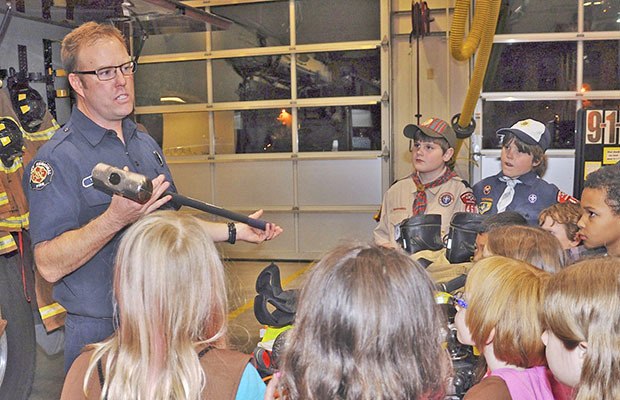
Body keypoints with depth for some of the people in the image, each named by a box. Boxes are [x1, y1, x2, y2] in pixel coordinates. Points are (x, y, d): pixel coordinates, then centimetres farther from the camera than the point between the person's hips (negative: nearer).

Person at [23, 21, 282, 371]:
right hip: (99, 332, -7)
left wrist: (235, 231, 13)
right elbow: (49, 265, -23)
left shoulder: (146, 143, 10)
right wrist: (116, 218, -34)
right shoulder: (59, 158, -16)